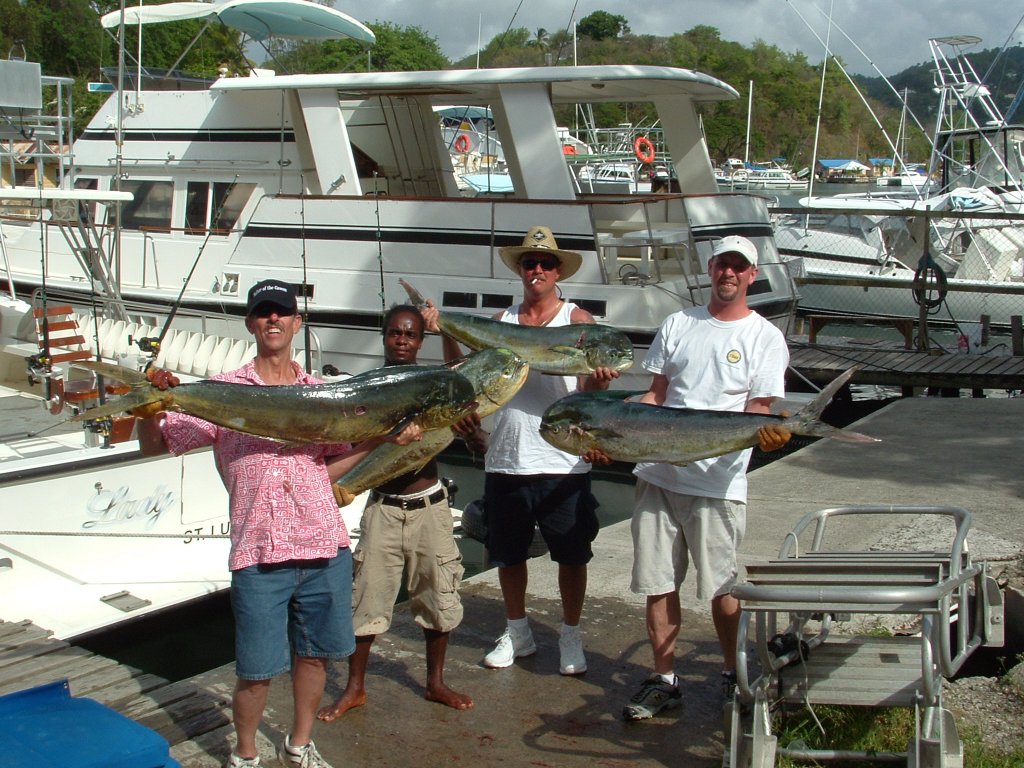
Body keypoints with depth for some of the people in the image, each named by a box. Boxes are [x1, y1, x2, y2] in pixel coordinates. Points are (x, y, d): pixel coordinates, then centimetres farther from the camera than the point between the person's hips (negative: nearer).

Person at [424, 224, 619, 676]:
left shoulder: (577, 320, -2)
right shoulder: (501, 322, 9)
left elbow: (589, 389, -11)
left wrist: (598, 380, -35)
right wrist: (447, 334, -3)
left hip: (562, 463, -3)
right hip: (505, 461, 3)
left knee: (571, 554, 6)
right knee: (508, 553, 14)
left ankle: (571, 637, 23)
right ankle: (516, 632, 32)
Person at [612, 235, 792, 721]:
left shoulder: (765, 338, 1)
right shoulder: (678, 325, 13)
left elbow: (758, 409, -7)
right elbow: (656, 395, 14)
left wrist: (769, 432, -30)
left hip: (718, 481, -4)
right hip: (659, 473, 4)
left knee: (721, 589, 2)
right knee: (658, 583, 7)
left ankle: (733, 674, 22)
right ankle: (663, 681, 19)